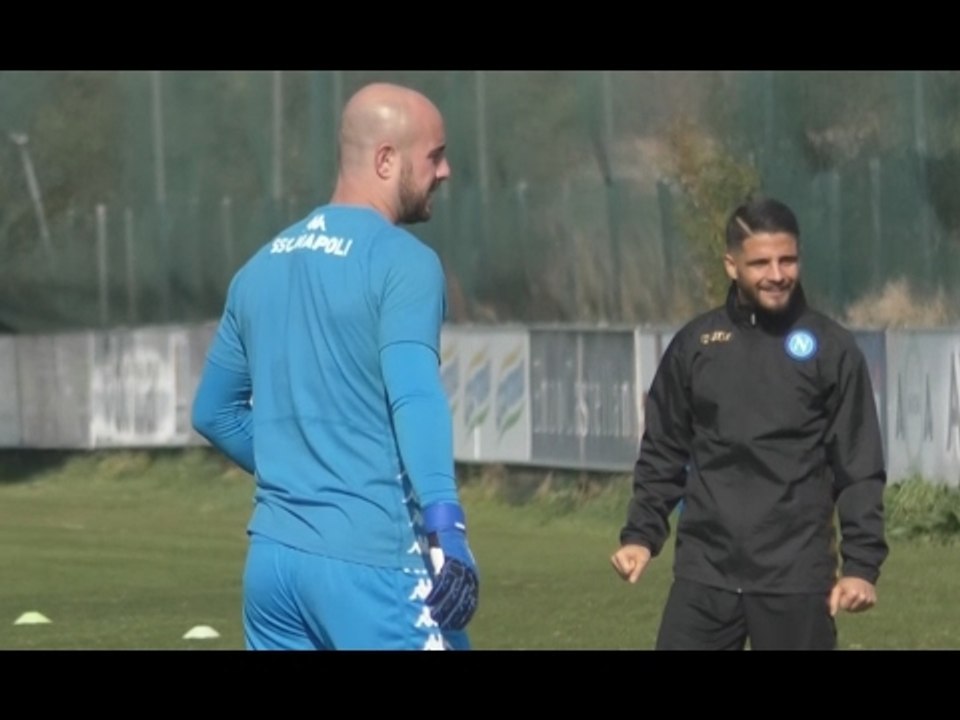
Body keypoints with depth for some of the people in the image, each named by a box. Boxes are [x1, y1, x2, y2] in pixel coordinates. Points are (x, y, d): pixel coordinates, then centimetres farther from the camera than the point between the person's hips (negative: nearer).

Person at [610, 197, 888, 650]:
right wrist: (641, 535, 2)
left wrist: (862, 563, -9)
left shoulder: (831, 349, -1)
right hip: (704, 572, 2)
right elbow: (663, 452, 13)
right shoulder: (695, 344, 7)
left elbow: (860, 468, -2)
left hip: (795, 578, -2)